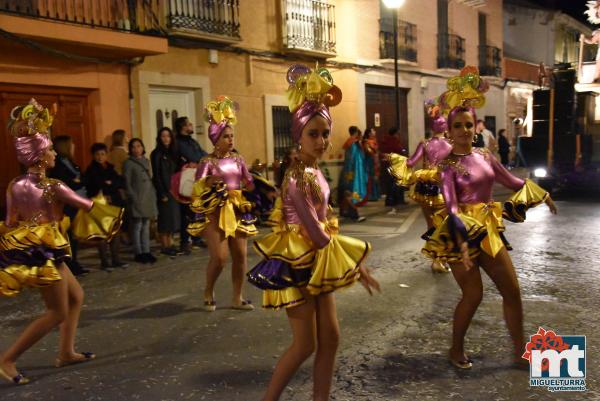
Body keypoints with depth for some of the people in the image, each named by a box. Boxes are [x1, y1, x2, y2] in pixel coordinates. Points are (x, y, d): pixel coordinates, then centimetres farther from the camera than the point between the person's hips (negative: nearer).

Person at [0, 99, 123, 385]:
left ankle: (66, 352, 28)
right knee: (57, 312, 6)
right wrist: (110, 212, 12)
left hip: (27, 252, 8)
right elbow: (87, 205, -6)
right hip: (44, 255, -8)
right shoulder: (53, 187, -17)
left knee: (76, 296, 20)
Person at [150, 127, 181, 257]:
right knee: (165, 217, -3)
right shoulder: (156, 154, -6)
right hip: (163, 190, -6)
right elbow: (156, 175, -11)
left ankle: (170, 245, 14)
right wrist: (162, 193, -15)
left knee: (173, 217, 7)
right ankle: (164, 246, 5)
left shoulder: (172, 153, 12)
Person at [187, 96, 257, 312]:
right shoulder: (207, 161, -8)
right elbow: (197, 188, -17)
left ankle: (237, 297, 19)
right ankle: (208, 293, 18)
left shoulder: (237, 158, 6)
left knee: (240, 255, 4)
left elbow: (249, 183, 11)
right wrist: (208, 182, -35)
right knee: (219, 257, -9)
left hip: (237, 210, 5)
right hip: (215, 212, -5)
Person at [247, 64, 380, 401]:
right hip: (298, 261, -9)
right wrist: (357, 266, -14)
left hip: (316, 259, 9)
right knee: (306, 344, 1)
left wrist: (353, 263, 8)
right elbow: (316, 233, -24)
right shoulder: (299, 176, -23)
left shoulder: (314, 170, 5)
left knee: (330, 337, 13)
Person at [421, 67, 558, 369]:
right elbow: (452, 208, -20)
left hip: (488, 229, 7)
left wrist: (542, 194, 28)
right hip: (462, 233, -6)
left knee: (512, 290, 9)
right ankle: (456, 350, 21)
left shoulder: (485, 156, 6)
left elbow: (511, 181, 21)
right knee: (473, 295, -2)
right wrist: (462, 243, -30)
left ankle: (520, 351, 24)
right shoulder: (448, 165, -12)